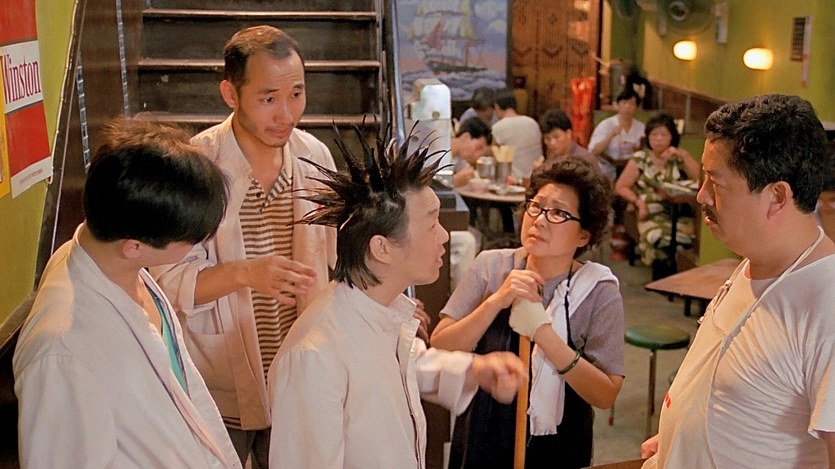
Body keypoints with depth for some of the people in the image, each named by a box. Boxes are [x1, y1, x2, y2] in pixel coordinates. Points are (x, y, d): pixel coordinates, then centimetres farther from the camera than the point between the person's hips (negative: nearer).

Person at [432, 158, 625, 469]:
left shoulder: (599, 291, -13)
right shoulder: (490, 266, -9)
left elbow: (605, 395, -18)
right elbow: (439, 349, -13)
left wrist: (543, 332, -27)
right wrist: (496, 302, -25)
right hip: (481, 442, 1)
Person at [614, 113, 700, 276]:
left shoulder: (679, 158, 16)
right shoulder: (640, 158, 11)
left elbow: (699, 178, 1)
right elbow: (621, 187, 7)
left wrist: (683, 155, -6)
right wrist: (638, 201, -9)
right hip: (650, 214, -2)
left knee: (687, 231, -30)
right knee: (658, 235, -33)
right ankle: (661, 279, -12)